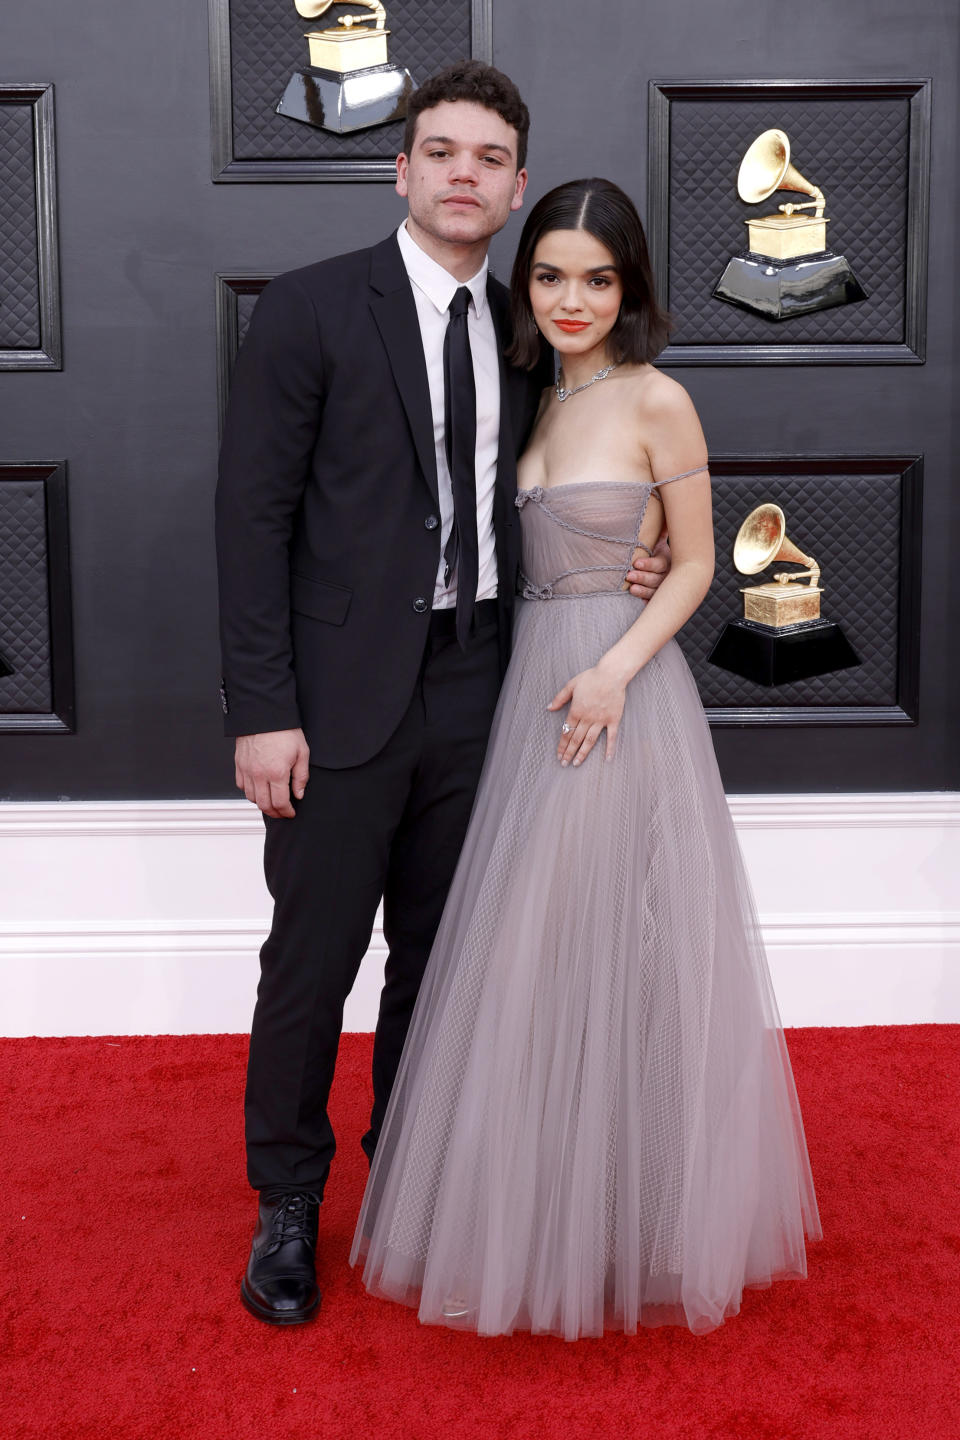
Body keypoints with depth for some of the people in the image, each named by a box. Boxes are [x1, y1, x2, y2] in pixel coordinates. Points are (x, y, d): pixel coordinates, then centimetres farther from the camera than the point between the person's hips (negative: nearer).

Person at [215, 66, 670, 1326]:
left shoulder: (519, 329, 10)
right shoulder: (310, 309, -6)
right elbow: (254, 515, -10)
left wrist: (616, 569, -1)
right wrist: (263, 711, -15)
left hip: (473, 685, 5)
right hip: (344, 690, -5)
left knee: (436, 953, 16)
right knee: (312, 959, 4)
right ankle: (287, 1207, 25)